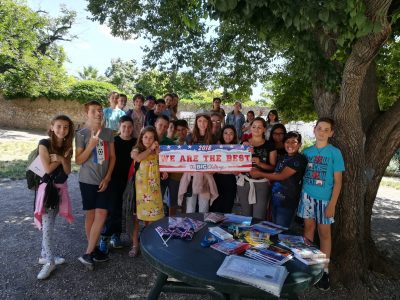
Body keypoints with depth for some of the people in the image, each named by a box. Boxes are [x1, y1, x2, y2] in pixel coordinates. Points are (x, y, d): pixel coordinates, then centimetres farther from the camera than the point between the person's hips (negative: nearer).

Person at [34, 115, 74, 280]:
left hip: (61, 187, 5)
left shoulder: (67, 146, 4)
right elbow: (48, 168, -17)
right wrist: (62, 156, -12)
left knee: (50, 224, 15)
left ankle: (45, 255, 28)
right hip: (47, 187, -5)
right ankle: (49, 262, 4)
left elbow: (68, 171, -2)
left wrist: (62, 159, -19)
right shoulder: (44, 143, -12)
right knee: (48, 226, -5)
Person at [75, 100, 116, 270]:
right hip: (87, 181, -3)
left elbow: (112, 157, 5)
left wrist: (107, 177, -4)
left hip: (103, 181, 3)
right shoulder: (81, 134, -7)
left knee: (101, 214, -1)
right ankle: (93, 249, 22)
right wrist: (91, 145, -22)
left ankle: (88, 253, 10)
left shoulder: (108, 133, 3)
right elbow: (78, 161, -9)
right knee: (90, 214, 7)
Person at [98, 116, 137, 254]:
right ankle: (105, 237, 10)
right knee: (113, 209, -4)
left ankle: (116, 235, 26)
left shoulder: (136, 143, 4)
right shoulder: (113, 141, -4)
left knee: (124, 209, 10)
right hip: (114, 179, -3)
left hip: (129, 180, 3)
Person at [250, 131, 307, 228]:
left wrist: (260, 174, -11)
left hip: (287, 202, -7)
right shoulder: (281, 158, 12)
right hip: (275, 198, 7)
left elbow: (282, 176, -17)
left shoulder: (300, 159, -12)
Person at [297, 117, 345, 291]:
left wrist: (332, 204, -11)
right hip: (307, 195, 3)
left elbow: (337, 181, -6)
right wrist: (300, 193, 4)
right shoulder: (307, 151, 5)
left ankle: (324, 270, 17)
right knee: (308, 227, 12)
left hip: (324, 198, -3)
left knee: (324, 232, 5)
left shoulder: (335, 152, -6)